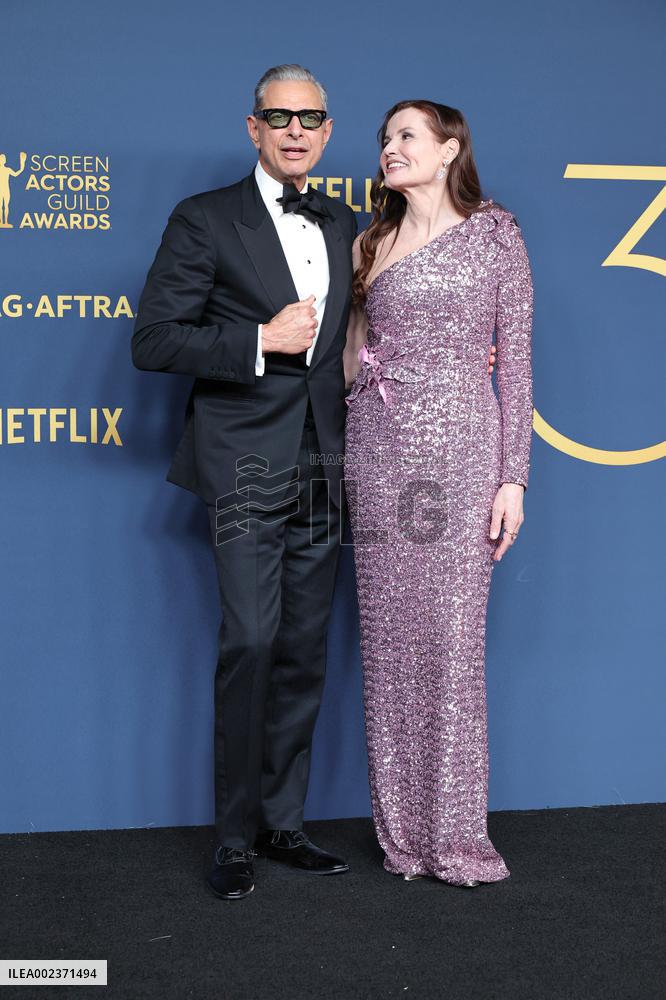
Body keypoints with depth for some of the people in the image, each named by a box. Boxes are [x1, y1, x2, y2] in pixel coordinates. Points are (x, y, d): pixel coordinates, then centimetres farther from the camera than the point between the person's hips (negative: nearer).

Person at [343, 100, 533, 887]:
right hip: (375, 448, 3)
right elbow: (351, 354, 15)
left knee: (452, 636, -3)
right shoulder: (371, 243, 14)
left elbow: (515, 359, 1)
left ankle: (455, 833, 8)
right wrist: (339, 455, 4)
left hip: (457, 446, -3)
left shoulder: (494, 234, 4)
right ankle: (402, 829, 14)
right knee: (388, 638, 3)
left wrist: (513, 475, -6)